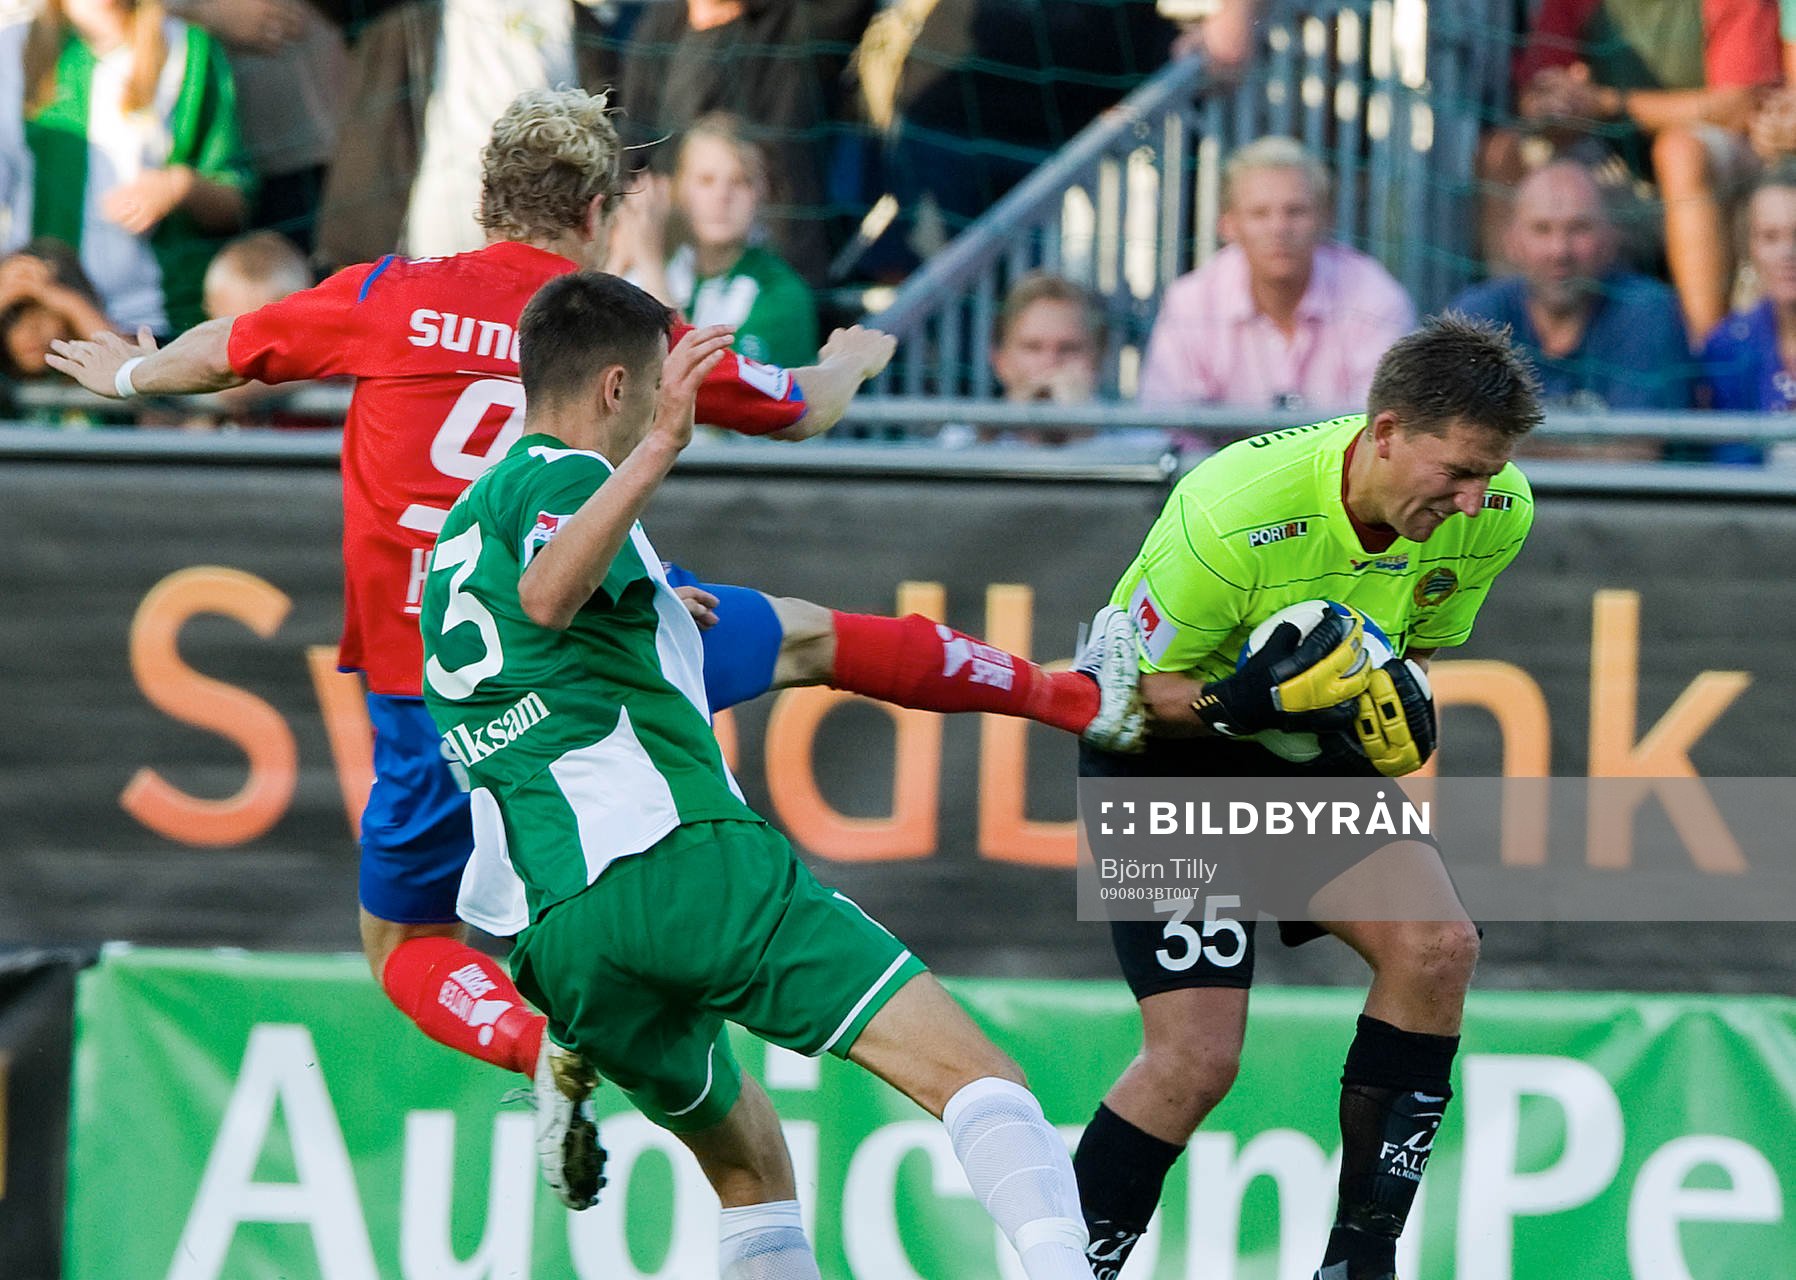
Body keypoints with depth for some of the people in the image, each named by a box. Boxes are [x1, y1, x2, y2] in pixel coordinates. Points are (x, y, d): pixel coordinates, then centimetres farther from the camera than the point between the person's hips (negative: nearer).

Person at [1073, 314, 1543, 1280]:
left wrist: (1400, 713, -15)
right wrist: (1264, 699, -37)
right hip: (1162, 762, -5)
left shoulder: (1495, 515, -13)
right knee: (1199, 1052, -17)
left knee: (1437, 943, -18)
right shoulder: (1232, 513, -31)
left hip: (1310, 761, 5)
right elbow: (1135, 686, -19)